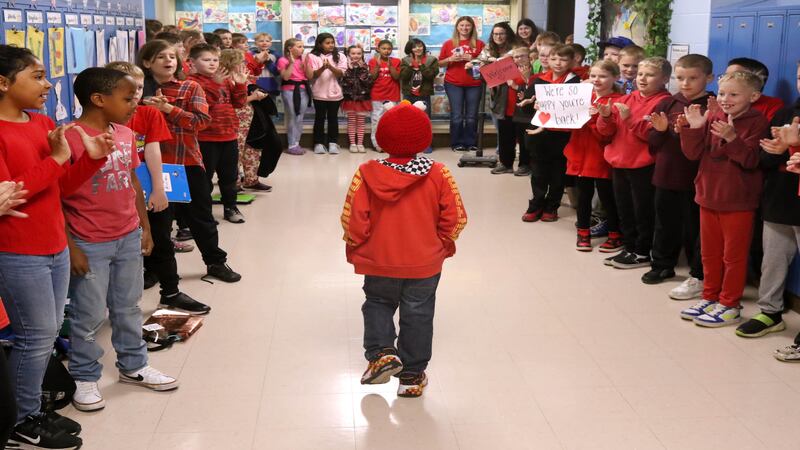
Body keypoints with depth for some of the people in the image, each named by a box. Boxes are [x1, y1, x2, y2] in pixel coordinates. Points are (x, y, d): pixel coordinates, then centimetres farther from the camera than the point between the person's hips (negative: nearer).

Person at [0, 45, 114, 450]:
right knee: (37, 335, 0)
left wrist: (92, 158, -2)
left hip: (55, 248, 8)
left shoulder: (44, 124, 9)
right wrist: (55, 158, -22)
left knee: (48, 333, 14)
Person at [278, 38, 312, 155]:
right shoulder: (283, 60, -5)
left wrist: (306, 62, -5)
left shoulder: (302, 59, 11)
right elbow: (285, 77, -15)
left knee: (300, 119, 8)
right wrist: (291, 62, -15)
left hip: (303, 90, 5)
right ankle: (292, 145, 2)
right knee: (292, 118, -3)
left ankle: (297, 143, 15)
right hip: (289, 90, -5)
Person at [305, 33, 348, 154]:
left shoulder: (340, 56, 4)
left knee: (333, 118, 7)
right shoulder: (313, 57, -1)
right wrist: (323, 68, -24)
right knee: (320, 118, 4)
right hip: (319, 93, -1)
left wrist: (330, 67, -23)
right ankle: (319, 143, 10)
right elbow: (312, 75, -7)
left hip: (335, 93, 1)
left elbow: (341, 73, -6)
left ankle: (332, 143, 13)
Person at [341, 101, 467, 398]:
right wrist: (442, 244, 9)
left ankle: (381, 352, 6)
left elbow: (352, 220, -13)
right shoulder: (438, 175, -11)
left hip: (379, 263, 0)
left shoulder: (367, 174, -14)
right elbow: (455, 218, -9)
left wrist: (355, 246, 5)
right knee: (417, 315, 13)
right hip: (425, 263, 0)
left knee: (378, 304, 24)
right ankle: (412, 375, 22)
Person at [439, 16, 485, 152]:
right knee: (457, 116, -3)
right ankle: (457, 143, 7)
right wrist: (450, 59, -9)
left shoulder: (479, 44, 6)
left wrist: (472, 59, -10)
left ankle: (471, 143, 9)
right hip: (453, 84, 0)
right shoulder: (449, 43, 7)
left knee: (472, 116, 0)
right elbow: (440, 64, 10)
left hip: (474, 84, 0)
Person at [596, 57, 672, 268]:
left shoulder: (663, 102, -9)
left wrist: (630, 118, -25)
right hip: (619, 163, 7)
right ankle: (630, 248, 26)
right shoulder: (627, 99, 12)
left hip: (643, 166, -7)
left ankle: (642, 253, 13)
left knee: (642, 211, 3)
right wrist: (606, 117, -11)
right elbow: (607, 131, 9)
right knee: (624, 209, 14)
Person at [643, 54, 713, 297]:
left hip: (695, 178, -5)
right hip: (666, 175, 5)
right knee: (665, 224, 17)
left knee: (694, 227, 3)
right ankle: (662, 265, 34)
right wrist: (660, 130, -10)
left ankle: (698, 276, 13)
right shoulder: (667, 104, 6)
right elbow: (653, 142, 10)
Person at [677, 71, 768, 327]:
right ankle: (709, 298, 30)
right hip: (709, 197, 5)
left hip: (738, 202, -5)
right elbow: (693, 154, -2)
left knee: (733, 255, 5)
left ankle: (729, 306, 15)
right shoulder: (712, 118, 2)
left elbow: (752, 160, -20)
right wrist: (693, 128, -16)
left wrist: (732, 138, -33)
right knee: (709, 253, 16)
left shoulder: (757, 122, -11)